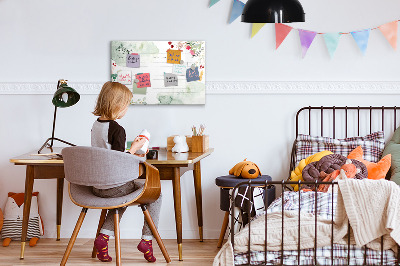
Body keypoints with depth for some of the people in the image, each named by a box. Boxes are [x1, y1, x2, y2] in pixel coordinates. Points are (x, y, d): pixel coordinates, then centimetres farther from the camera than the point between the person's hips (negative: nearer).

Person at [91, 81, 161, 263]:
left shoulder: (96, 125, 6)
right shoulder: (117, 130, -20)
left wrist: (130, 154, 19)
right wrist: (134, 148, -9)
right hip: (114, 186, -8)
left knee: (123, 196, 36)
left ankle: (104, 236, 19)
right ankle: (147, 239, 9)